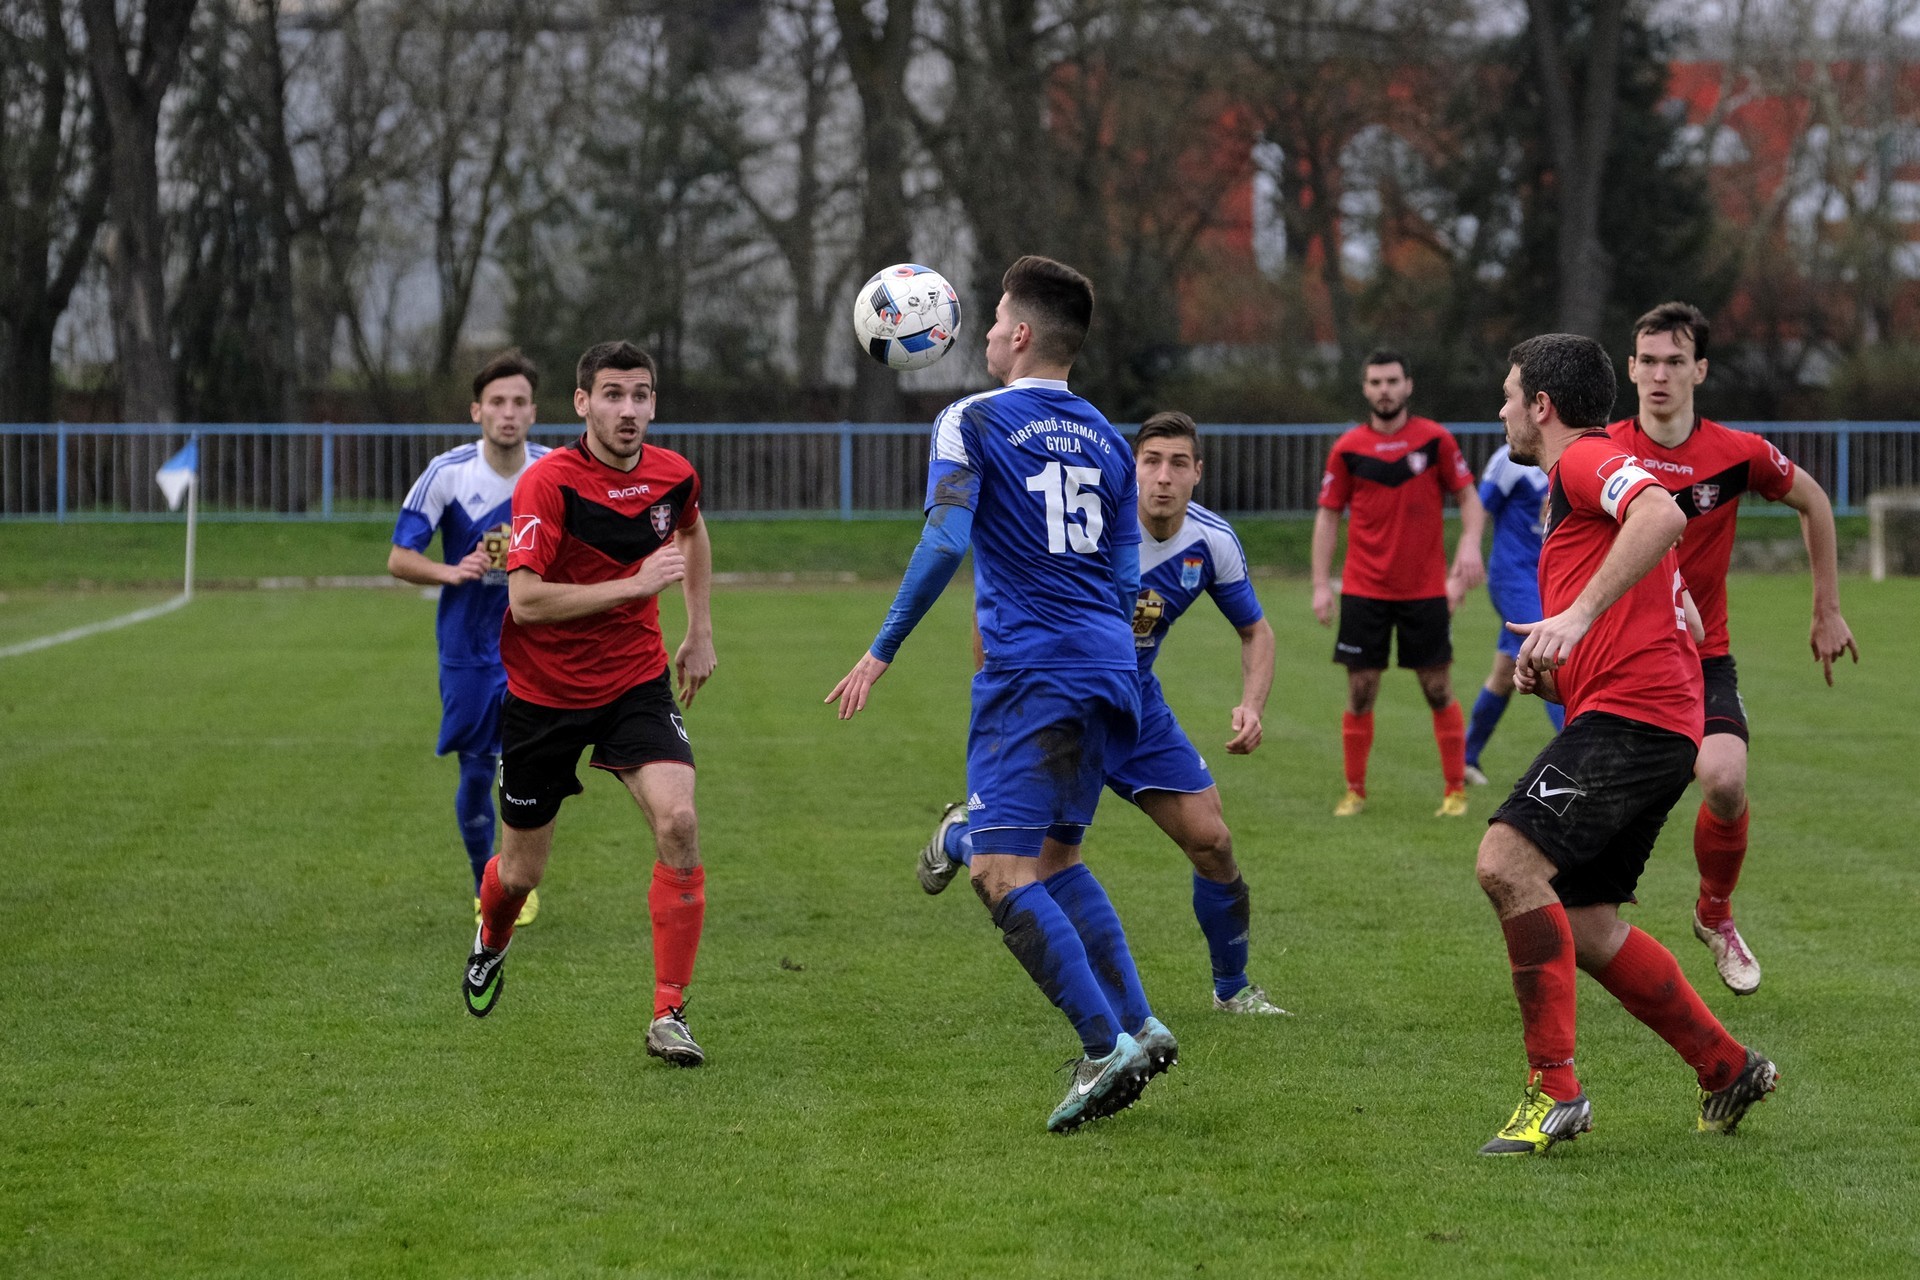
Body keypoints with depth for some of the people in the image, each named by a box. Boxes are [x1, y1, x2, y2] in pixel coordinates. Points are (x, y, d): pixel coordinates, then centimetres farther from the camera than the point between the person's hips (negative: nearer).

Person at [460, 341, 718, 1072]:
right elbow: (525, 600, -28)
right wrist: (636, 583, -31)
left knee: (678, 823, -22)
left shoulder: (673, 475, -4)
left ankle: (669, 1014, -14)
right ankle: (491, 943, 49)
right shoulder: (548, 483, -20)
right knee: (523, 872, 10)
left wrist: (700, 632, 18)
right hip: (544, 694, -3)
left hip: (635, 683, 3)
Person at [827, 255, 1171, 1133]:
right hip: (1108, 673, 7)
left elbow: (944, 543, -15)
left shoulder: (973, 422, -3)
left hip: (1030, 673, -7)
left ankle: (1107, 1044, -20)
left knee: (1001, 872, -9)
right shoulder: (1106, 440, 16)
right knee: (1056, 860, 20)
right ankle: (1136, 1023, 10)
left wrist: (881, 652, -11)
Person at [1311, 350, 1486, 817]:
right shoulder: (1348, 449, 2)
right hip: (1364, 590, 1)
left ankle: (1456, 791, 9)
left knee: (1439, 690, 0)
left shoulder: (1435, 440, 0)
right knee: (1360, 691, 1)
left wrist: (1470, 543, -14)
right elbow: (1328, 515, 6)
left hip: (1426, 589, -1)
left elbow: (1468, 497, 5)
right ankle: (1354, 791, 11)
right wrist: (1321, 584, 0)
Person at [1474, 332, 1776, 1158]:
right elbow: (1685, 622, 30)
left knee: (1506, 862, -22)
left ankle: (1555, 1089, -23)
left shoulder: (1587, 460, -4)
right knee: (1584, 927, 12)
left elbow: (1661, 515, -28)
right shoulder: (1578, 483, 27)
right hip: (1657, 721, 11)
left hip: (1630, 715, -11)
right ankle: (1728, 1070, 22)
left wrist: (1579, 615, -33)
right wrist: (1555, 676, 18)